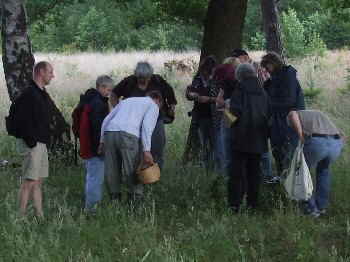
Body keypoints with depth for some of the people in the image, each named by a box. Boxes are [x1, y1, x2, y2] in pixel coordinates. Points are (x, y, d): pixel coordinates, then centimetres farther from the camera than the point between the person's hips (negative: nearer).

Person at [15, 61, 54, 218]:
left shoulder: (43, 95, 17)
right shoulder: (29, 94, -15)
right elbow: (24, 122, -20)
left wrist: (46, 140, 16)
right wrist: (31, 143, -21)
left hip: (41, 143, 10)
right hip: (32, 144, -10)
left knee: (39, 181, 11)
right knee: (29, 181, -9)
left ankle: (40, 216, 15)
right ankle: (21, 216, -7)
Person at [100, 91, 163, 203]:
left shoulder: (126, 100, 35)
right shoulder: (153, 105, 18)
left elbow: (106, 120, 24)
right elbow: (147, 126, -2)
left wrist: (102, 141, 21)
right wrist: (146, 151, -10)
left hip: (109, 133, 5)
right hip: (127, 135, -5)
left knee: (112, 172, 13)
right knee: (133, 172, 5)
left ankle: (115, 199, 16)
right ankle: (136, 200, 7)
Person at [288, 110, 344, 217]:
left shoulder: (297, 115, 28)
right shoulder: (320, 114, 41)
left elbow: (292, 114, 0)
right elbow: (341, 137, 31)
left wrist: (301, 138, 5)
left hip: (316, 143, -4)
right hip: (336, 145, 4)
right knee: (324, 168, 35)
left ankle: (312, 207, 24)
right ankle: (322, 205, 37)